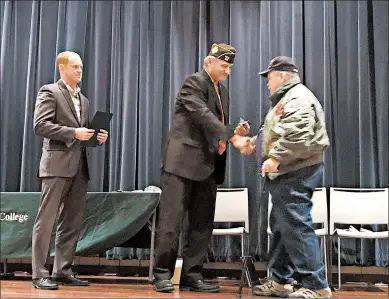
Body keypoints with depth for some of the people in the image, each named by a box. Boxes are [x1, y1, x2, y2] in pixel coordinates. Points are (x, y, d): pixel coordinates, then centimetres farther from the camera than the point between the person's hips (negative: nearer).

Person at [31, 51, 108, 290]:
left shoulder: (83, 99, 22)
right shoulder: (49, 91, -1)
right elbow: (40, 125, -12)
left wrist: (96, 136, 4)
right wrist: (73, 132, -17)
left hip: (80, 165, 8)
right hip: (58, 164, -7)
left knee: (73, 222, 7)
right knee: (47, 219, -4)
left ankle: (63, 271, 15)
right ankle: (39, 274, 2)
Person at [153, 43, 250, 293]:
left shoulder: (223, 92, 20)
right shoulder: (194, 82, -5)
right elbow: (204, 117, -20)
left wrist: (236, 132, 5)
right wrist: (232, 137, -26)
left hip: (208, 166, 8)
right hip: (183, 161, -8)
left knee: (203, 224, 7)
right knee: (172, 219, -4)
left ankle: (192, 274, 13)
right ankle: (163, 273, 5)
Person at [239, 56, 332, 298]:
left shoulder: (298, 98, -12)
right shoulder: (287, 98, 23)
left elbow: (298, 136, -25)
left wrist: (275, 158, -23)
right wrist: (255, 143, 20)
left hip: (296, 174, -11)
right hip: (285, 175, 11)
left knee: (296, 227, -10)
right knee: (281, 227, 14)